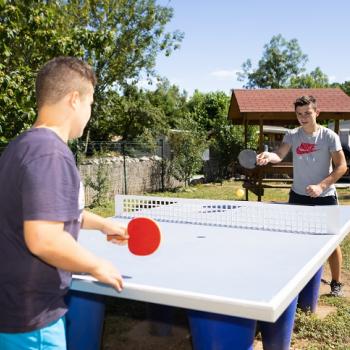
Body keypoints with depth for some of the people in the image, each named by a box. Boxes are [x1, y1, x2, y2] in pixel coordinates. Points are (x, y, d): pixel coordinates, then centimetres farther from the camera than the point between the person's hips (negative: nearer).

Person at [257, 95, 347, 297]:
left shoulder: (329, 136, -9)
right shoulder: (292, 135, 0)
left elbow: (342, 166, -10)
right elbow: (280, 155, -15)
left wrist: (321, 186, -21)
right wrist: (269, 156, -38)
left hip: (325, 197, -3)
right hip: (298, 196, 3)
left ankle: (336, 283, 22)